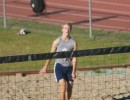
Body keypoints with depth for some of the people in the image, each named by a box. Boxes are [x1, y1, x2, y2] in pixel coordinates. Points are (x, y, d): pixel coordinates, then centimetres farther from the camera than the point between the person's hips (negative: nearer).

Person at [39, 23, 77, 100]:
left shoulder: (73, 43, -2)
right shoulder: (57, 41, -1)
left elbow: (74, 58, -3)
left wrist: (73, 71, -11)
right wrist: (45, 67, 10)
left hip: (69, 67, 2)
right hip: (59, 66, -1)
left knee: (69, 90, 4)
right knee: (63, 85, -20)